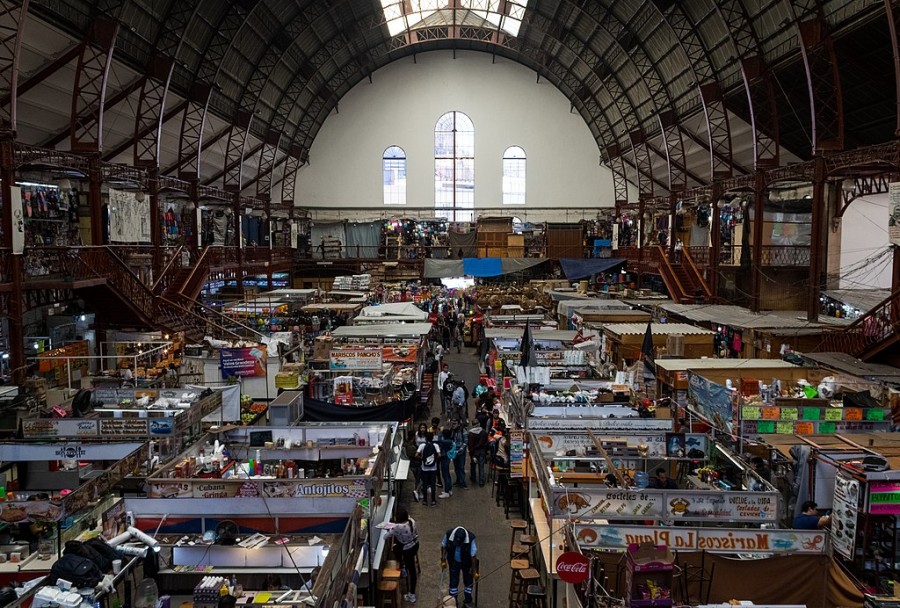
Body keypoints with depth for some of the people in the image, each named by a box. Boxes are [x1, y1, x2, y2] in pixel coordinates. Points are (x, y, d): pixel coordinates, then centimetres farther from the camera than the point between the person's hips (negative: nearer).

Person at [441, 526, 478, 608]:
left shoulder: (470, 539, -34)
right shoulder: (448, 534, -29)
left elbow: (473, 555, -23)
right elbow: (443, 546, -7)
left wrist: (474, 570, -15)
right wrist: (443, 560, -3)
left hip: (466, 563, -1)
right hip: (454, 562, 1)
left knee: (468, 582, 11)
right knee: (453, 582, 9)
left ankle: (467, 601, 31)